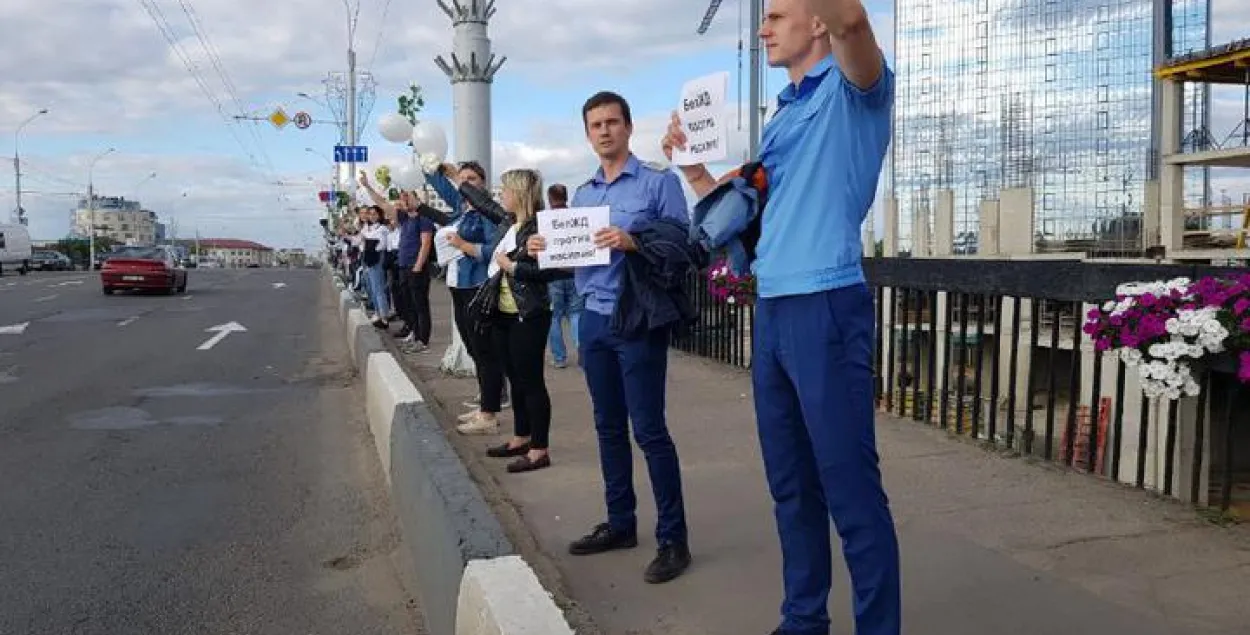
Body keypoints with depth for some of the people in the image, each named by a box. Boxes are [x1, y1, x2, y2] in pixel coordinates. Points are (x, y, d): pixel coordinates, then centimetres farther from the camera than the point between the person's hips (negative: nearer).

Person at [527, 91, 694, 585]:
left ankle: (673, 539, 4)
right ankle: (620, 523, 25)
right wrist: (545, 249, -1)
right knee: (609, 427, 13)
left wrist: (633, 242, -24)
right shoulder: (582, 194, 16)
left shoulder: (659, 182, -4)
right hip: (593, 320, 7)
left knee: (648, 430, -5)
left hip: (639, 320, -7)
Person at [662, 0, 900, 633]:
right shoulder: (781, 116, 21)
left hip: (827, 307, -8)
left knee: (851, 489, -3)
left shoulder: (853, 87, -1)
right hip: (771, 311, 8)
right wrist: (693, 166, 13)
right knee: (791, 485, 15)